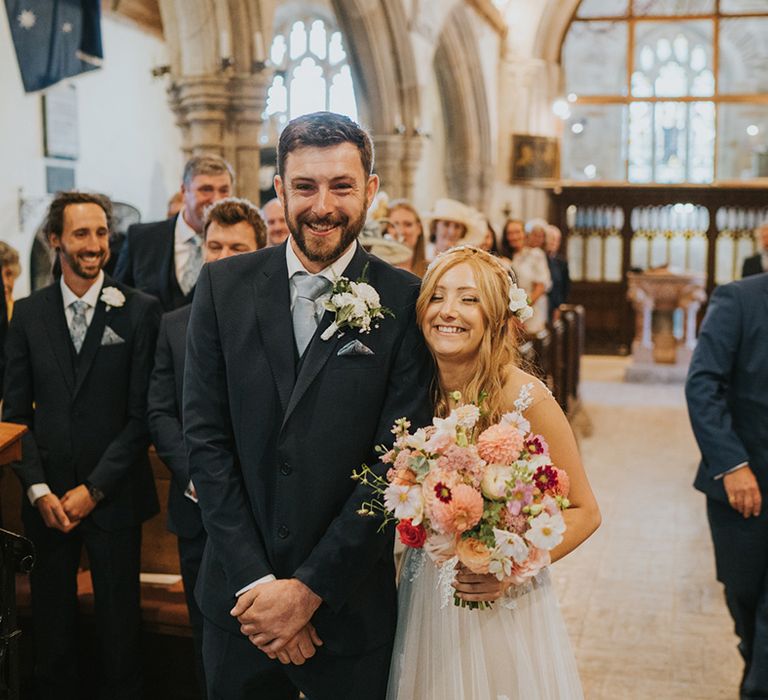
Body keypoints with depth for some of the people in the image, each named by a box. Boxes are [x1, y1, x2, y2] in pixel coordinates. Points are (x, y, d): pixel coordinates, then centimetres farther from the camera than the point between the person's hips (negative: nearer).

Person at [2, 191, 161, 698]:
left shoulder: (140, 311, -5)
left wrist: (95, 489, -10)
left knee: (119, 623, 8)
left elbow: (143, 413, -7)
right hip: (47, 498, 3)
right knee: (52, 622, 13)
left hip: (113, 498, -2)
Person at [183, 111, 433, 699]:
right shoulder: (223, 286, -2)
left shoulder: (404, 302, -9)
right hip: (238, 596, 2)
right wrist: (257, 582, -10)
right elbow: (206, 438, -5)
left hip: (349, 606, -2)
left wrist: (309, 588, -13)